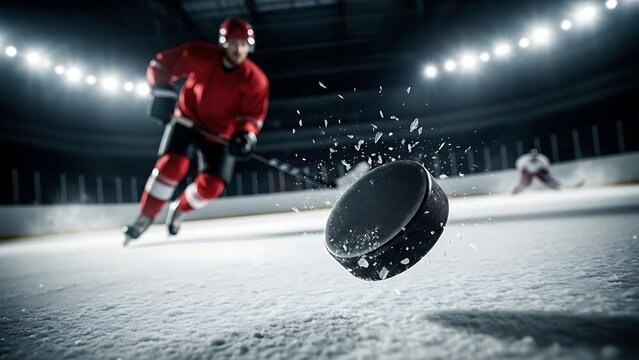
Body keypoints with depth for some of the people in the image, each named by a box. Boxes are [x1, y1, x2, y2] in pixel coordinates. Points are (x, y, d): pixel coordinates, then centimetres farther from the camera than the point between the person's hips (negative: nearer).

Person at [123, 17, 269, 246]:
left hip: (221, 132, 1)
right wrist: (162, 91, -24)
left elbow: (254, 115, -14)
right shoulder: (201, 55, -18)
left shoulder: (255, 80, -16)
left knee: (211, 185, -10)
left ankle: (180, 209, 23)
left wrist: (245, 135, -33)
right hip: (187, 119, -1)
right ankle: (144, 218, -2)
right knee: (172, 166, -21)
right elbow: (161, 64, -9)